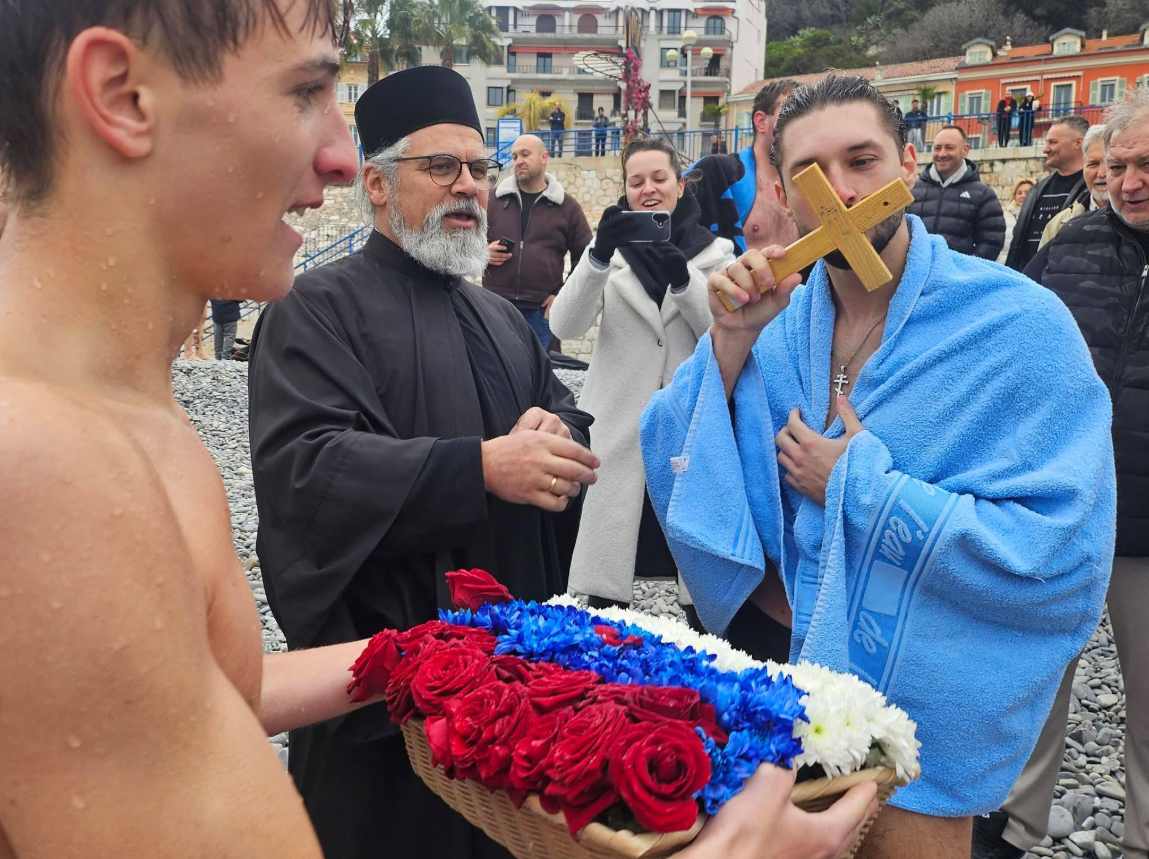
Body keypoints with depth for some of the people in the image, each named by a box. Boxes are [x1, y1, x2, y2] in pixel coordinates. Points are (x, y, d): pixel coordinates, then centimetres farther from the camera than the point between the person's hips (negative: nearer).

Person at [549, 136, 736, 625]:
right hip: (619, 435, 0)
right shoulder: (610, 250, 6)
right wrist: (599, 256, -25)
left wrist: (683, 278, -21)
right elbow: (565, 326, -9)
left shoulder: (715, 252, 6)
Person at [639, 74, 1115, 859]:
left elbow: (1064, 553, -23)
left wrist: (858, 485, -22)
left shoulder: (1020, 326, -19)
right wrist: (731, 340, -18)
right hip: (783, 696, 5)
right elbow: (680, 471, -4)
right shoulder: (777, 320, -3)